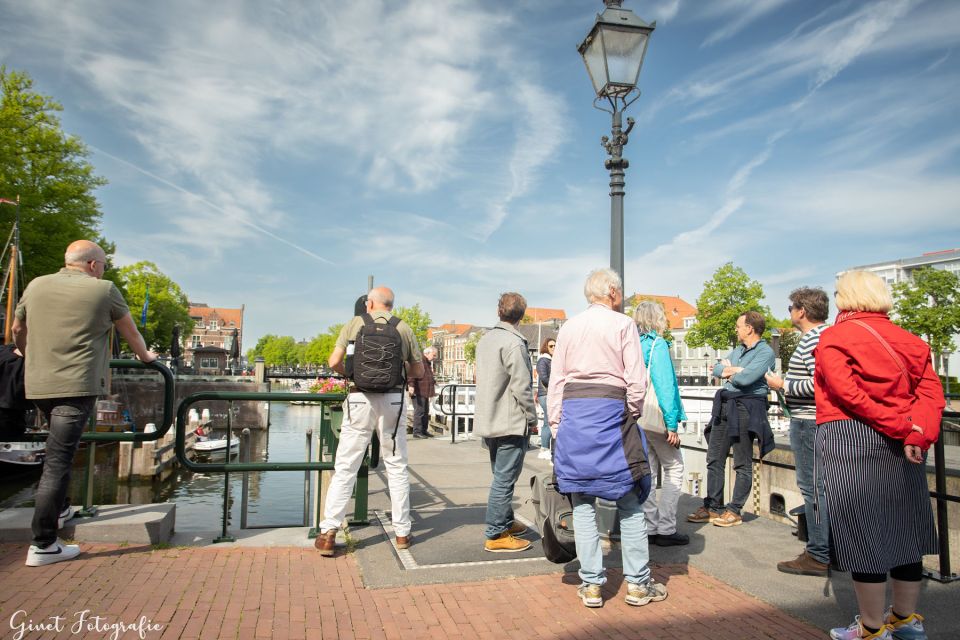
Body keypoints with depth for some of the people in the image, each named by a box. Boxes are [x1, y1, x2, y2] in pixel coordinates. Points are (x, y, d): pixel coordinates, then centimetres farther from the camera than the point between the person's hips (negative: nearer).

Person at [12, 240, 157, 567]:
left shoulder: (36, 286, 11)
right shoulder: (103, 289, -2)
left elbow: (17, 330, 25)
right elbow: (130, 331, 10)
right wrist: (145, 355, 28)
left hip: (38, 384, 6)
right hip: (77, 385, -6)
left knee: (59, 447, 26)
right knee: (58, 460, -5)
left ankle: (58, 509, 34)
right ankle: (43, 545, -2)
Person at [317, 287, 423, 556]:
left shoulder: (355, 324, 4)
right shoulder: (404, 328, 7)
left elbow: (334, 362, -3)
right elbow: (419, 371, 11)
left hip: (360, 400, -1)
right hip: (393, 400, 1)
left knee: (345, 468, 5)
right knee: (397, 468, 12)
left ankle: (328, 534, 5)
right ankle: (402, 532, 18)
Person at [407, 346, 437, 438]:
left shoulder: (428, 363, 22)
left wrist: (433, 382, 46)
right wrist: (411, 385, -31)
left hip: (425, 392, 10)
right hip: (418, 392, -10)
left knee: (426, 412, 13)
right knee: (419, 411, -9)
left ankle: (424, 430, 20)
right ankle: (417, 431, -5)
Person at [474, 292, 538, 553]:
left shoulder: (485, 339, 11)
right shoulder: (514, 343, -16)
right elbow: (521, 386, -19)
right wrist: (532, 417, -7)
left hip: (488, 421, 9)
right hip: (511, 423, -9)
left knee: (501, 477, 20)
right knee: (504, 479, -1)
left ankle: (505, 522, 33)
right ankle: (496, 535, 5)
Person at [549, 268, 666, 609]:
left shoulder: (568, 328, 10)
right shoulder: (623, 324, -1)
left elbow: (556, 381, 8)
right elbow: (636, 380, -7)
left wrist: (556, 425, 11)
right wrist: (632, 416, 7)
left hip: (573, 414, 4)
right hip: (611, 411, -4)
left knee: (583, 502, 9)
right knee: (629, 501, 8)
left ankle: (591, 585, 14)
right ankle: (637, 583, 15)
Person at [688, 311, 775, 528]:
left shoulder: (765, 352, -7)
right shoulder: (738, 350, 20)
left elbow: (745, 378, -20)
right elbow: (716, 369, 13)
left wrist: (729, 373, -1)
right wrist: (733, 371, -5)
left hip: (745, 408, -9)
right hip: (724, 406, 9)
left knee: (742, 464, 1)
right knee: (714, 459, 9)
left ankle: (734, 511, 8)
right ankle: (712, 507, 17)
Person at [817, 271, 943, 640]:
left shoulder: (834, 337, -5)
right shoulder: (909, 340, 12)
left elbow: (848, 392, -17)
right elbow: (932, 393, -1)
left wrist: (901, 427, -13)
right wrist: (917, 434, -12)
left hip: (850, 443, -6)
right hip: (903, 448, 7)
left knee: (861, 534, 2)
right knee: (903, 529, 16)